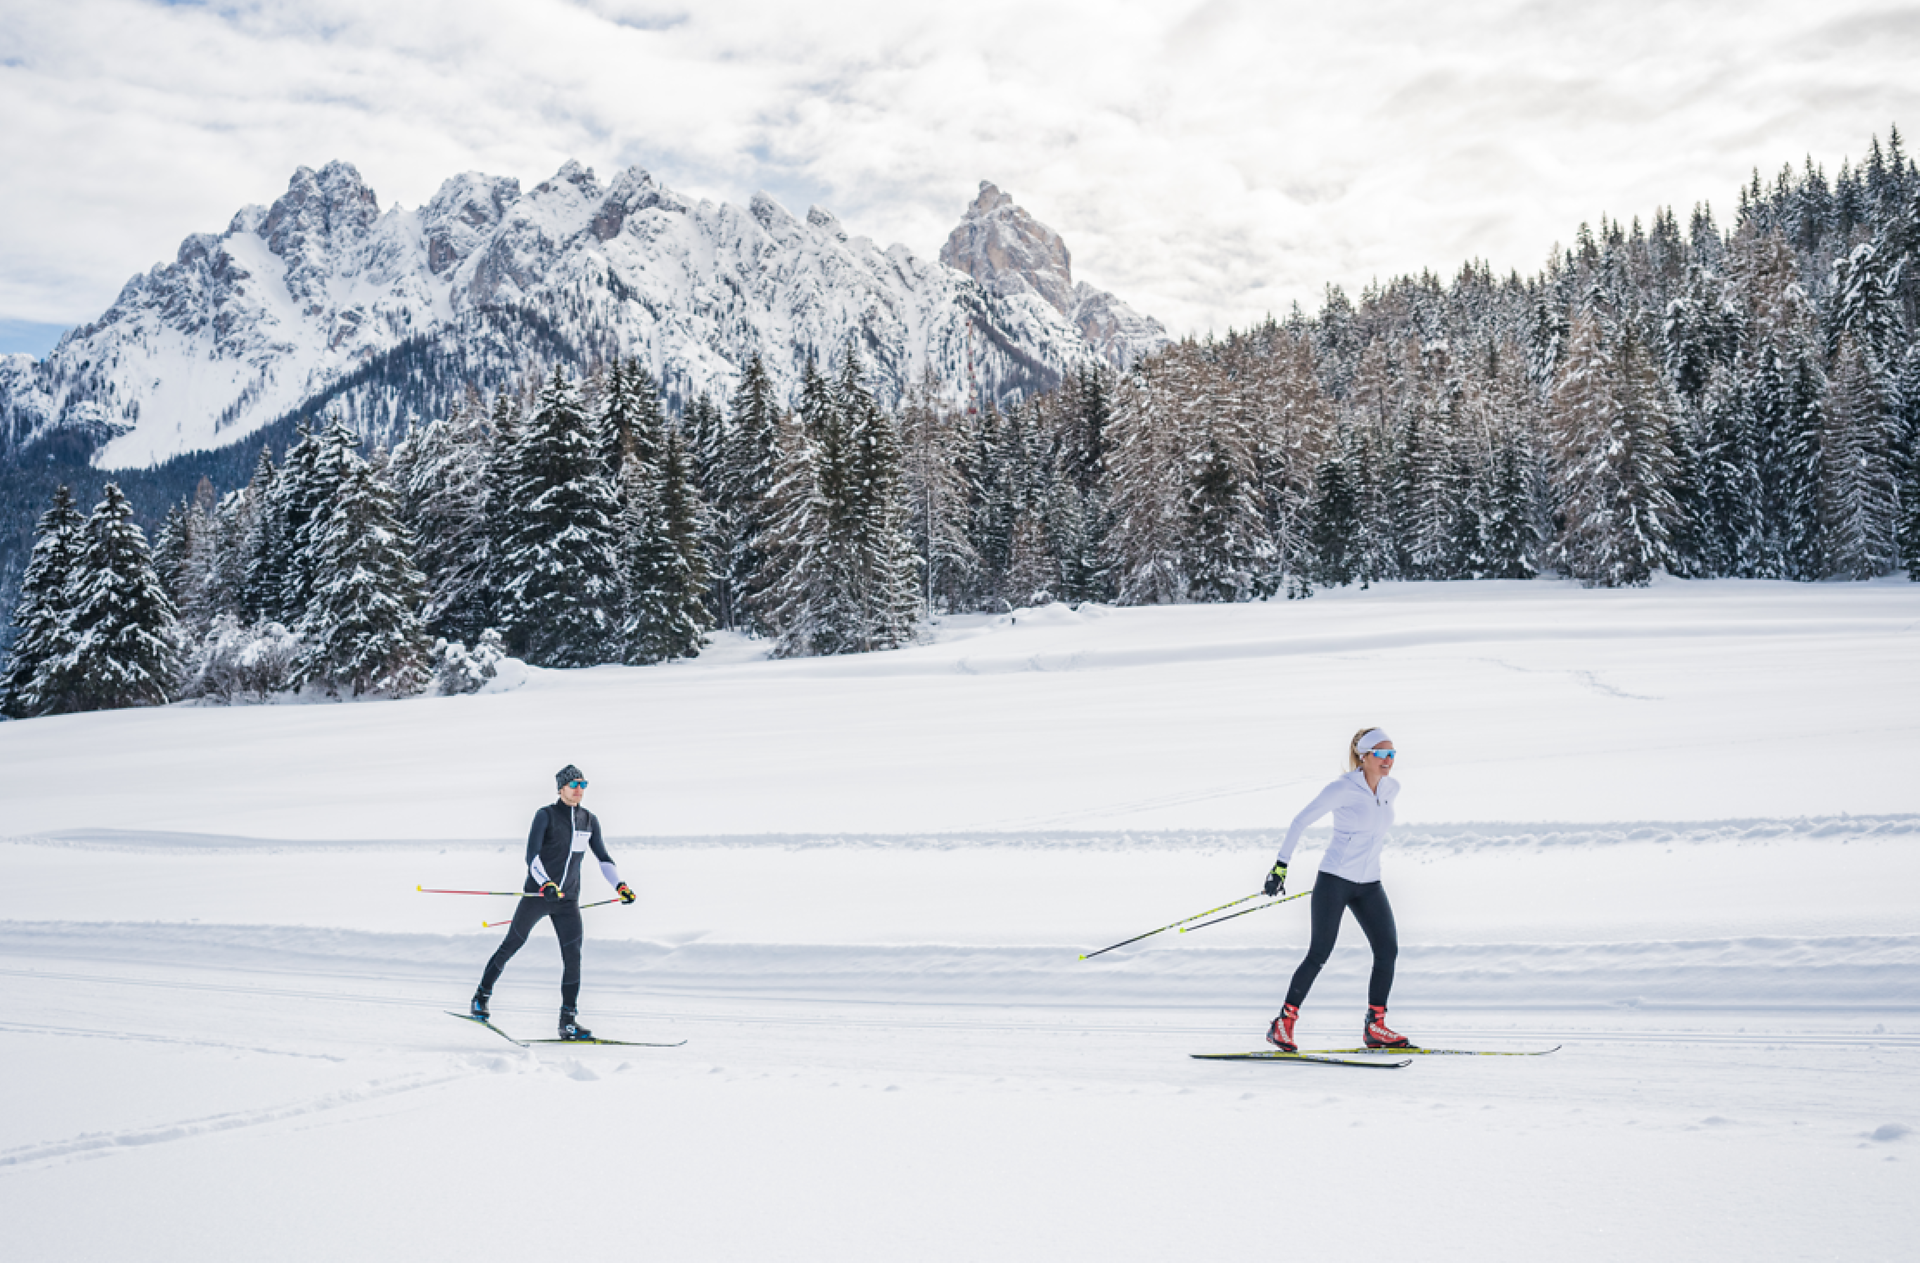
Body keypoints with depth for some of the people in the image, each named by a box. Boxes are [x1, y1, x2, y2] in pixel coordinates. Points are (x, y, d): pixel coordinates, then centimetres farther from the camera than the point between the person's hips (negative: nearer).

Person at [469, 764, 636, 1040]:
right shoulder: (545, 815, -6)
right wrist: (545, 883, -30)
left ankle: (568, 1020, -2)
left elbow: (603, 858, 15)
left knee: (573, 956, -6)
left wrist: (620, 885, 1)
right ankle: (482, 995, 23)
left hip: (568, 900, 4)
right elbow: (532, 855, -14)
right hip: (537, 894, -4)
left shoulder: (590, 821, 9)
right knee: (511, 946, 4)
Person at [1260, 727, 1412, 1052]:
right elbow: (1300, 822, -7)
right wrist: (1281, 865, -8)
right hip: (1334, 880, -6)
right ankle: (1283, 1024, 3)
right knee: (1320, 953, -7)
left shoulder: (1392, 788, 5)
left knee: (1388, 949, -4)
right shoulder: (1342, 789, -13)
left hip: (1369, 884, 6)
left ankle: (1375, 1027, 7)